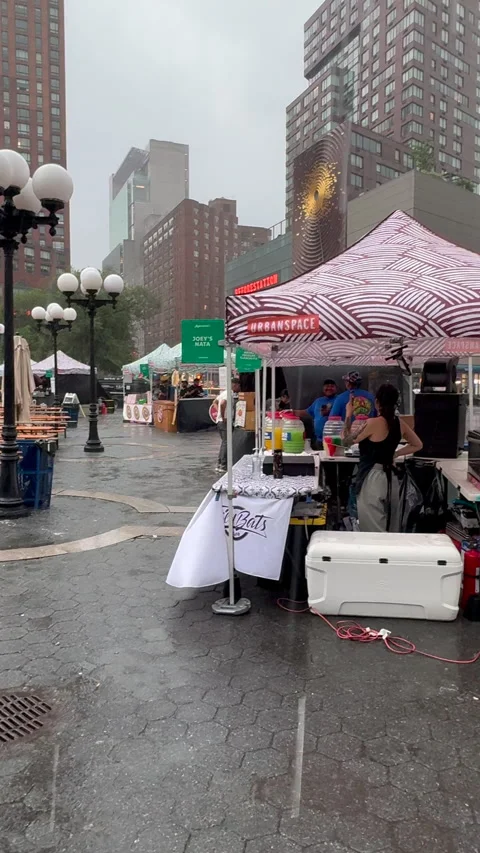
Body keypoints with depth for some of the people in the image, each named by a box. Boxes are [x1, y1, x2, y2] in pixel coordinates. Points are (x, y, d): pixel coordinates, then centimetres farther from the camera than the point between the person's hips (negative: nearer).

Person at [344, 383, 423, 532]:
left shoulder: (373, 423, -15)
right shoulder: (399, 423, 5)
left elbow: (347, 440, -3)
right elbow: (417, 445, 19)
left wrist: (348, 415, 5)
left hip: (372, 478, -7)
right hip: (390, 477, 7)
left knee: (373, 532, -2)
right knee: (391, 531, 15)